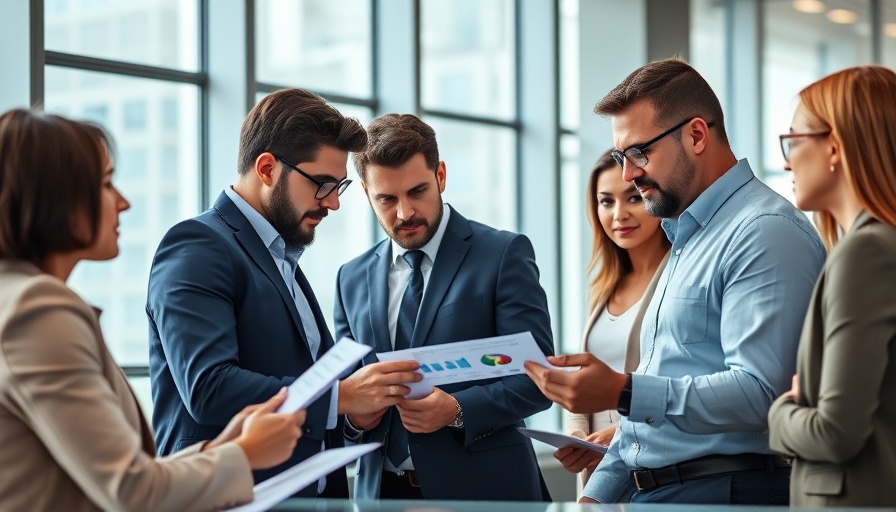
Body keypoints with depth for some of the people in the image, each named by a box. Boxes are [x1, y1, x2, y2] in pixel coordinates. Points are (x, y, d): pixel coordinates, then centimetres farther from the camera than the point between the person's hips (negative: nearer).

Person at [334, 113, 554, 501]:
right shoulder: (353, 279, 9)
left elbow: (537, 375, -9)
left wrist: (457, 411, -23)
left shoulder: (504, 254, -4)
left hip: (482, 488, -3)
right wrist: (353, 413, -9)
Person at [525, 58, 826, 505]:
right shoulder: (685, 240, 21)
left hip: (724, 488, -8)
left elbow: (759, 393, -22)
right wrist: (598, 493, 15)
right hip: (650, 491, 9)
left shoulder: (767, 233, -11)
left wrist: (623, 393, -28)